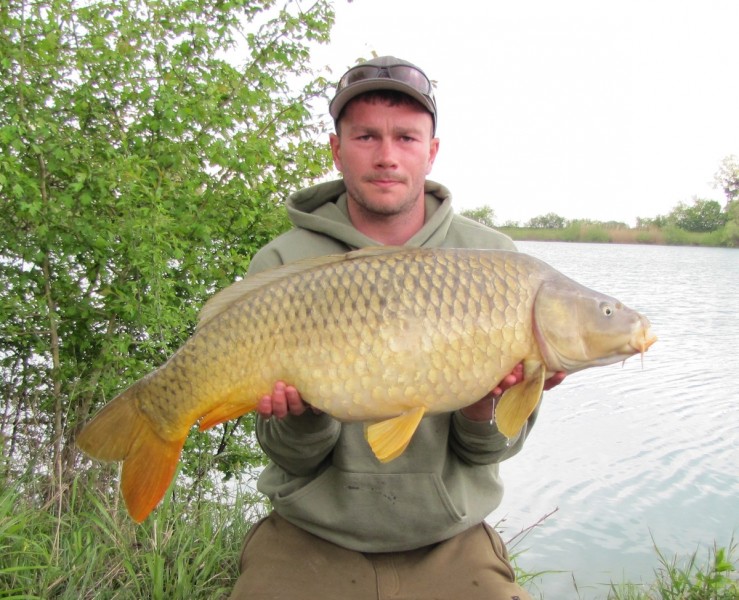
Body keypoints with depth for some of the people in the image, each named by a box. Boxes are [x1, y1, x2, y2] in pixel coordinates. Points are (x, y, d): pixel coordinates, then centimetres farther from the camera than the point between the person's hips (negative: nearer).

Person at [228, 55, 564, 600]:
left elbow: (490, 449, -4)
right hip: (310, 542, -1)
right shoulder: (283, 265, -8)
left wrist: (483, 407, -25)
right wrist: (302, 416, -28)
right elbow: (291, 458, -7)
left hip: (450, 544, 2)